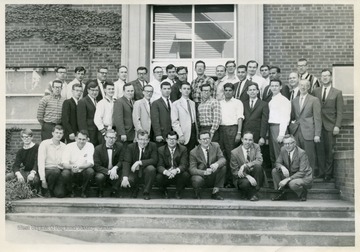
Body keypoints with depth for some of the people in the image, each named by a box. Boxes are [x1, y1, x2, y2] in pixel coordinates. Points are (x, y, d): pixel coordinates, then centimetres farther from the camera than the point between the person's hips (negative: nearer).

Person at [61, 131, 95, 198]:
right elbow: (64, 164, -15)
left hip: (83, 172, 0)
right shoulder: (69, 146, -6)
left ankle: (84, 192, -5)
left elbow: (91, 163, -15)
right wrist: (71, 166, -39)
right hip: (72, 173, 0)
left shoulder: (90, 146, -6)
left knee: (90, 171, -31)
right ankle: (71, 191, -1)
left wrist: (79, 167, -34)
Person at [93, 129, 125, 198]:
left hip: (115, 172, 1)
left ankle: (114, 192, 2)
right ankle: (100, 192, 0)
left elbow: (121, 161, -3)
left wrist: (115, 168, -26)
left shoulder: (120, 146, -3)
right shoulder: (98, 149, -7)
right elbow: (96, 166, -13)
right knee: (99, 177, -33)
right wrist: (108, 172, -29)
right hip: (103, 172, -1)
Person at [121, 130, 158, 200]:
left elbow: (154, 160, -17)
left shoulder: (153, 146, -6)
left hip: (145, 171, 0)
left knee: (151, 168, -34)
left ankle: (146, 192, -12)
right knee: (124, 182, -28)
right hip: (134, 172, 1)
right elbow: (126, 162, -14)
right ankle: (135, 189, 13)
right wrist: (125, 178, -30)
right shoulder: (131, 147, -5)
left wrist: (139, 162, -28)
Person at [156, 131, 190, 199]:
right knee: (158, 177, -31)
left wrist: (176, 170, -35)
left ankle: (178, 193, -1)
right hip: (166, 175, 0)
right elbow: (159, 166, -9)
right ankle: (165, 192, 4)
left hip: (178, 175, 0)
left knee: (186, 175, -31)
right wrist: (166, 172, -33)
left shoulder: (183, 149, -1)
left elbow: (184, 165, -11)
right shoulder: (161, 150, 1)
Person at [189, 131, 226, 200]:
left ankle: (215, 192, -10)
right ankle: (197, 193, 2)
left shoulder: (215, 146, -2)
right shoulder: (193, 152, -10)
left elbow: (222, 159, -8)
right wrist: (204, 172, -34)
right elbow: (192, 169, -15)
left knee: (223, 167, -22)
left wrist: (217, 164, -34)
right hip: (201, 176, -3)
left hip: (213, 177, 3)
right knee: (197, 180, -36)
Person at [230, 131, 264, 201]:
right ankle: (251, 195, -3)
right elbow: (234, 171, -8)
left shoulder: (256, 147, -1)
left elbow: (259, 161, -18)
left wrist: (245, 166, -32)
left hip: (254, 175, 2)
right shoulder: (234, 152, -7)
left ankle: (254, 192, -19)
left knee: (258, 166, -29)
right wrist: (247, 176, -26)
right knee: (246, 182, -37)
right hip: (242, 178, -2)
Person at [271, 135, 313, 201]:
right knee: (274, 171, -11)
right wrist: (282, 167, -25)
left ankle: (303, 193, -3)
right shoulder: (283, 149, -5)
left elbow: (302, 172, -26)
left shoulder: (302, 153, -23)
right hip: (290, 175, 7)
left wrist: (287, 179, -34)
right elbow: (277, 163, 2)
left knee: (292, 183, -36)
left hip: (304, 177, -6)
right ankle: (282, 193, -1)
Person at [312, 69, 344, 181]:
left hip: (330, 126, -1)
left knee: (329, 150, 1)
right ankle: (321, 172, 8)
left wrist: (337, 126, -8)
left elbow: (339, 111, 1)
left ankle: (328, 173, 10)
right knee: (319, 149, 0)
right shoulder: (315, 92, 10)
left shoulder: (337, 93, 5)